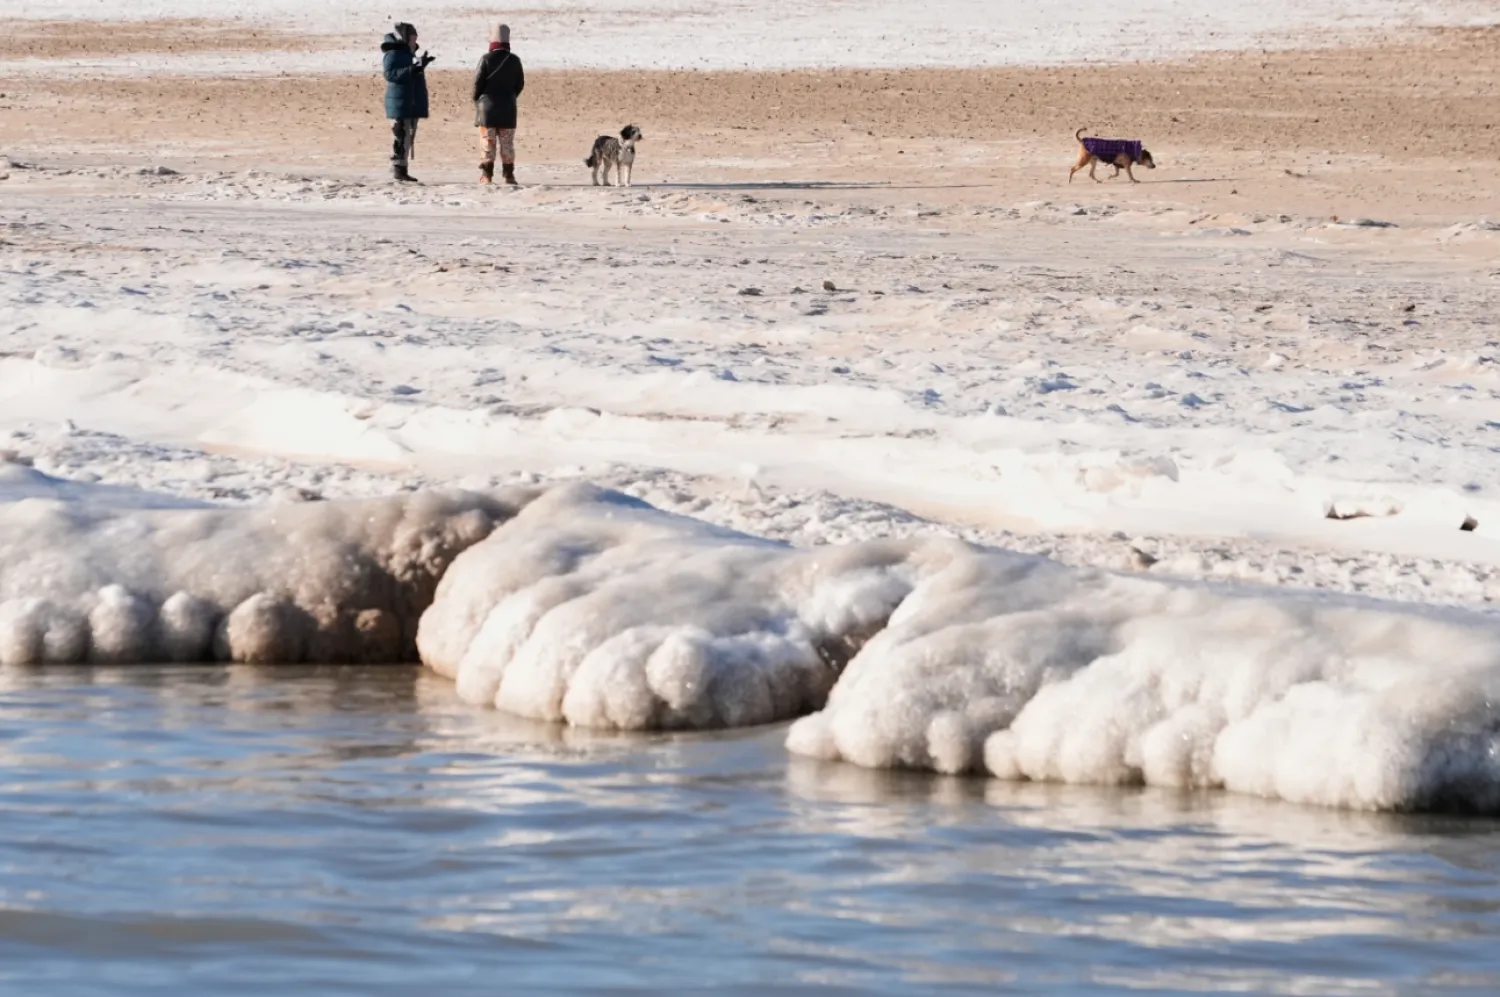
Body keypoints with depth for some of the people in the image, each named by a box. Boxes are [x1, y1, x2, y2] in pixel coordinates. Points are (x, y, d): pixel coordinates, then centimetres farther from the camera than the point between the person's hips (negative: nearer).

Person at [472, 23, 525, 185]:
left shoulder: (487, 59, -10)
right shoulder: (514, 60, 0)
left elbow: (478, 81, -8)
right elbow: (520, 84, 6)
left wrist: (477, 100, 7)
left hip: (488, 106, -3)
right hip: (507, 108, 3)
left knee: (487, 141, 1)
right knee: (507, 142, 8)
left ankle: (487, 174, -3)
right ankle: (508, 174, 7)